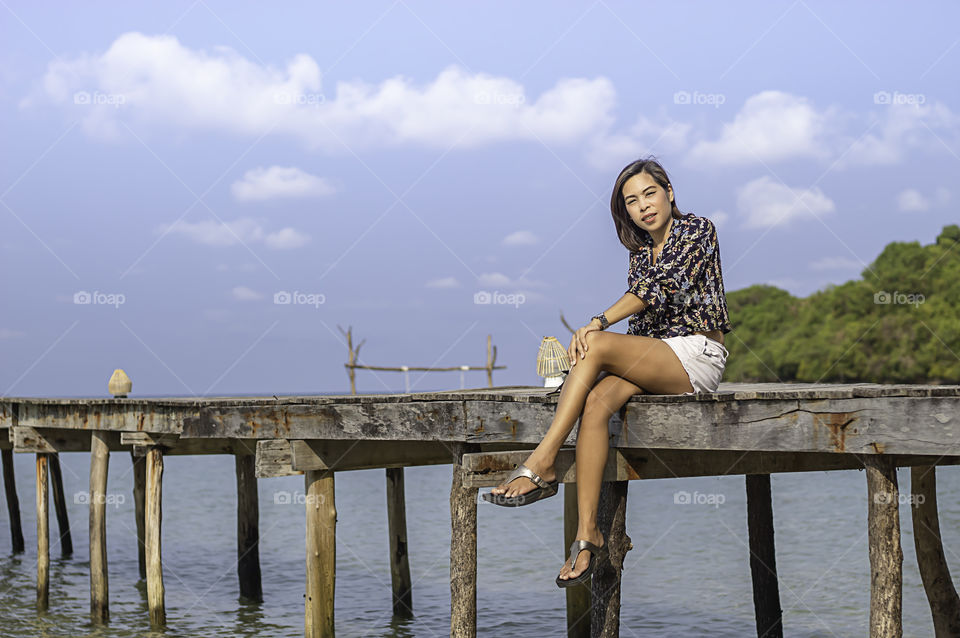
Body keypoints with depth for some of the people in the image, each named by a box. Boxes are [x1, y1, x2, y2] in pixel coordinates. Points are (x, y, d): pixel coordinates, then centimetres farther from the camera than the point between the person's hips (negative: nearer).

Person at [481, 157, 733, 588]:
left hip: (698, 357, -6)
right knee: (596, 402, -26)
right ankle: (588, 533, -32)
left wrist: (598, 324, -22)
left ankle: (541, 466, -30)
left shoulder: (698, 229, -1)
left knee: (596, 346, -27)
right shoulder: (641, 252, 20)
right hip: (653, 359, 6)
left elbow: (659, 287, -15)